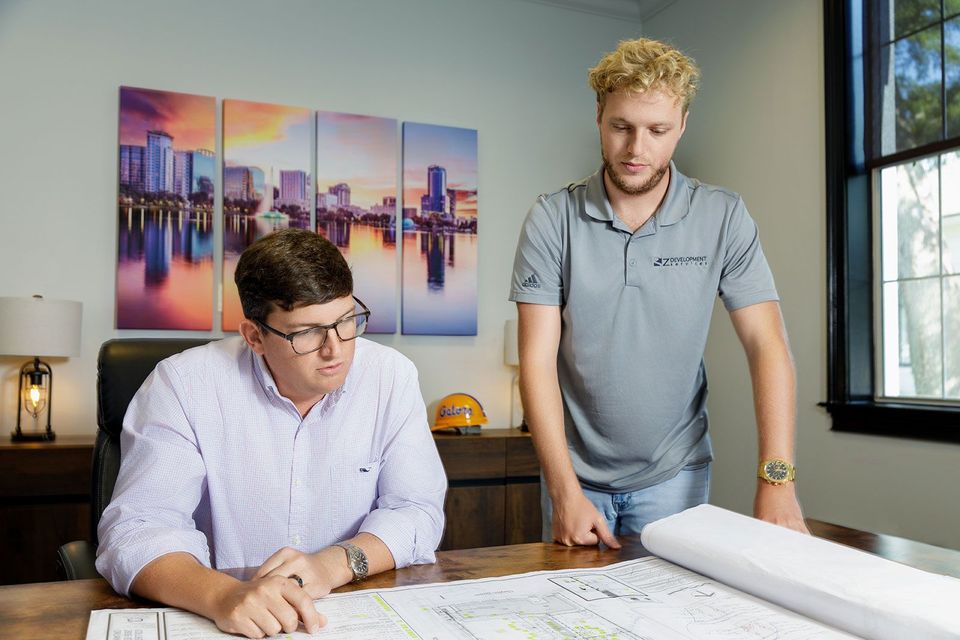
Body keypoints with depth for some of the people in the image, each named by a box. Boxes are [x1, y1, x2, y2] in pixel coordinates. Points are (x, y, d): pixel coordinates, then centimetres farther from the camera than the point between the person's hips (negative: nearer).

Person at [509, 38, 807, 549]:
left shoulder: (723, 218, -8)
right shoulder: (551, 219, -10)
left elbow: (767, 345, -10)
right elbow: (538, 358, -13)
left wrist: (776, 481, -20)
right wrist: (565, 490, -20)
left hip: (674, 474, 0)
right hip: (577, 471, 0)